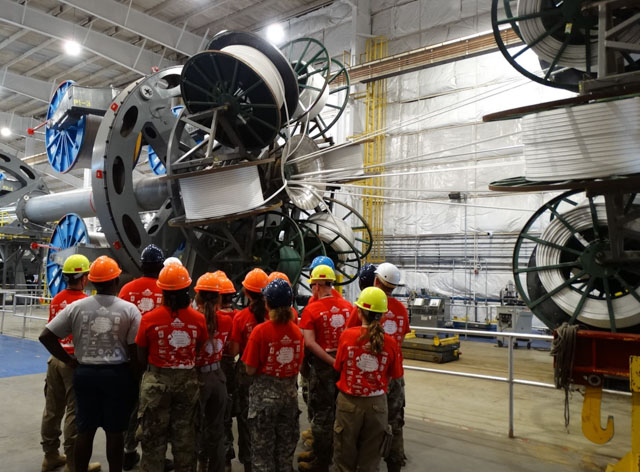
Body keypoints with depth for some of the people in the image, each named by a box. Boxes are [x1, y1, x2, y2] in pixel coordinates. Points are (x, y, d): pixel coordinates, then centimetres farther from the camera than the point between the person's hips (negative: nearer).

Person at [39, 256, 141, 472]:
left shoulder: (76, 307, -2)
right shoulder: (129, 309, -10)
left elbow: (46, 336, -3)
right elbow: (136, 348, -13)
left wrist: (69, 360, 5)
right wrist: (132, 367, 6)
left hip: (85, 372, 3)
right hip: (117, 374, -2)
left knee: (85, 430, 14)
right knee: (115, 431, 8)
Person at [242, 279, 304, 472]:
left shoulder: (260, 330, -17)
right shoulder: (296, 331, -6)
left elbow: (250, 370, -14)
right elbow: (298, 367, 3)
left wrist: (264, 367, 4)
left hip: (265, 393, -3)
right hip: (290, 392, 3)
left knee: (262, 448, 12)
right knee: (286, 448, 19)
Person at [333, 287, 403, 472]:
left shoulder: (347, 335, -14)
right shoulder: (390, 342, -12)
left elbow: (338, 367, -2)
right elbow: (394, 375, -1)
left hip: (349, 402, -1)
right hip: (377, 403, 1)